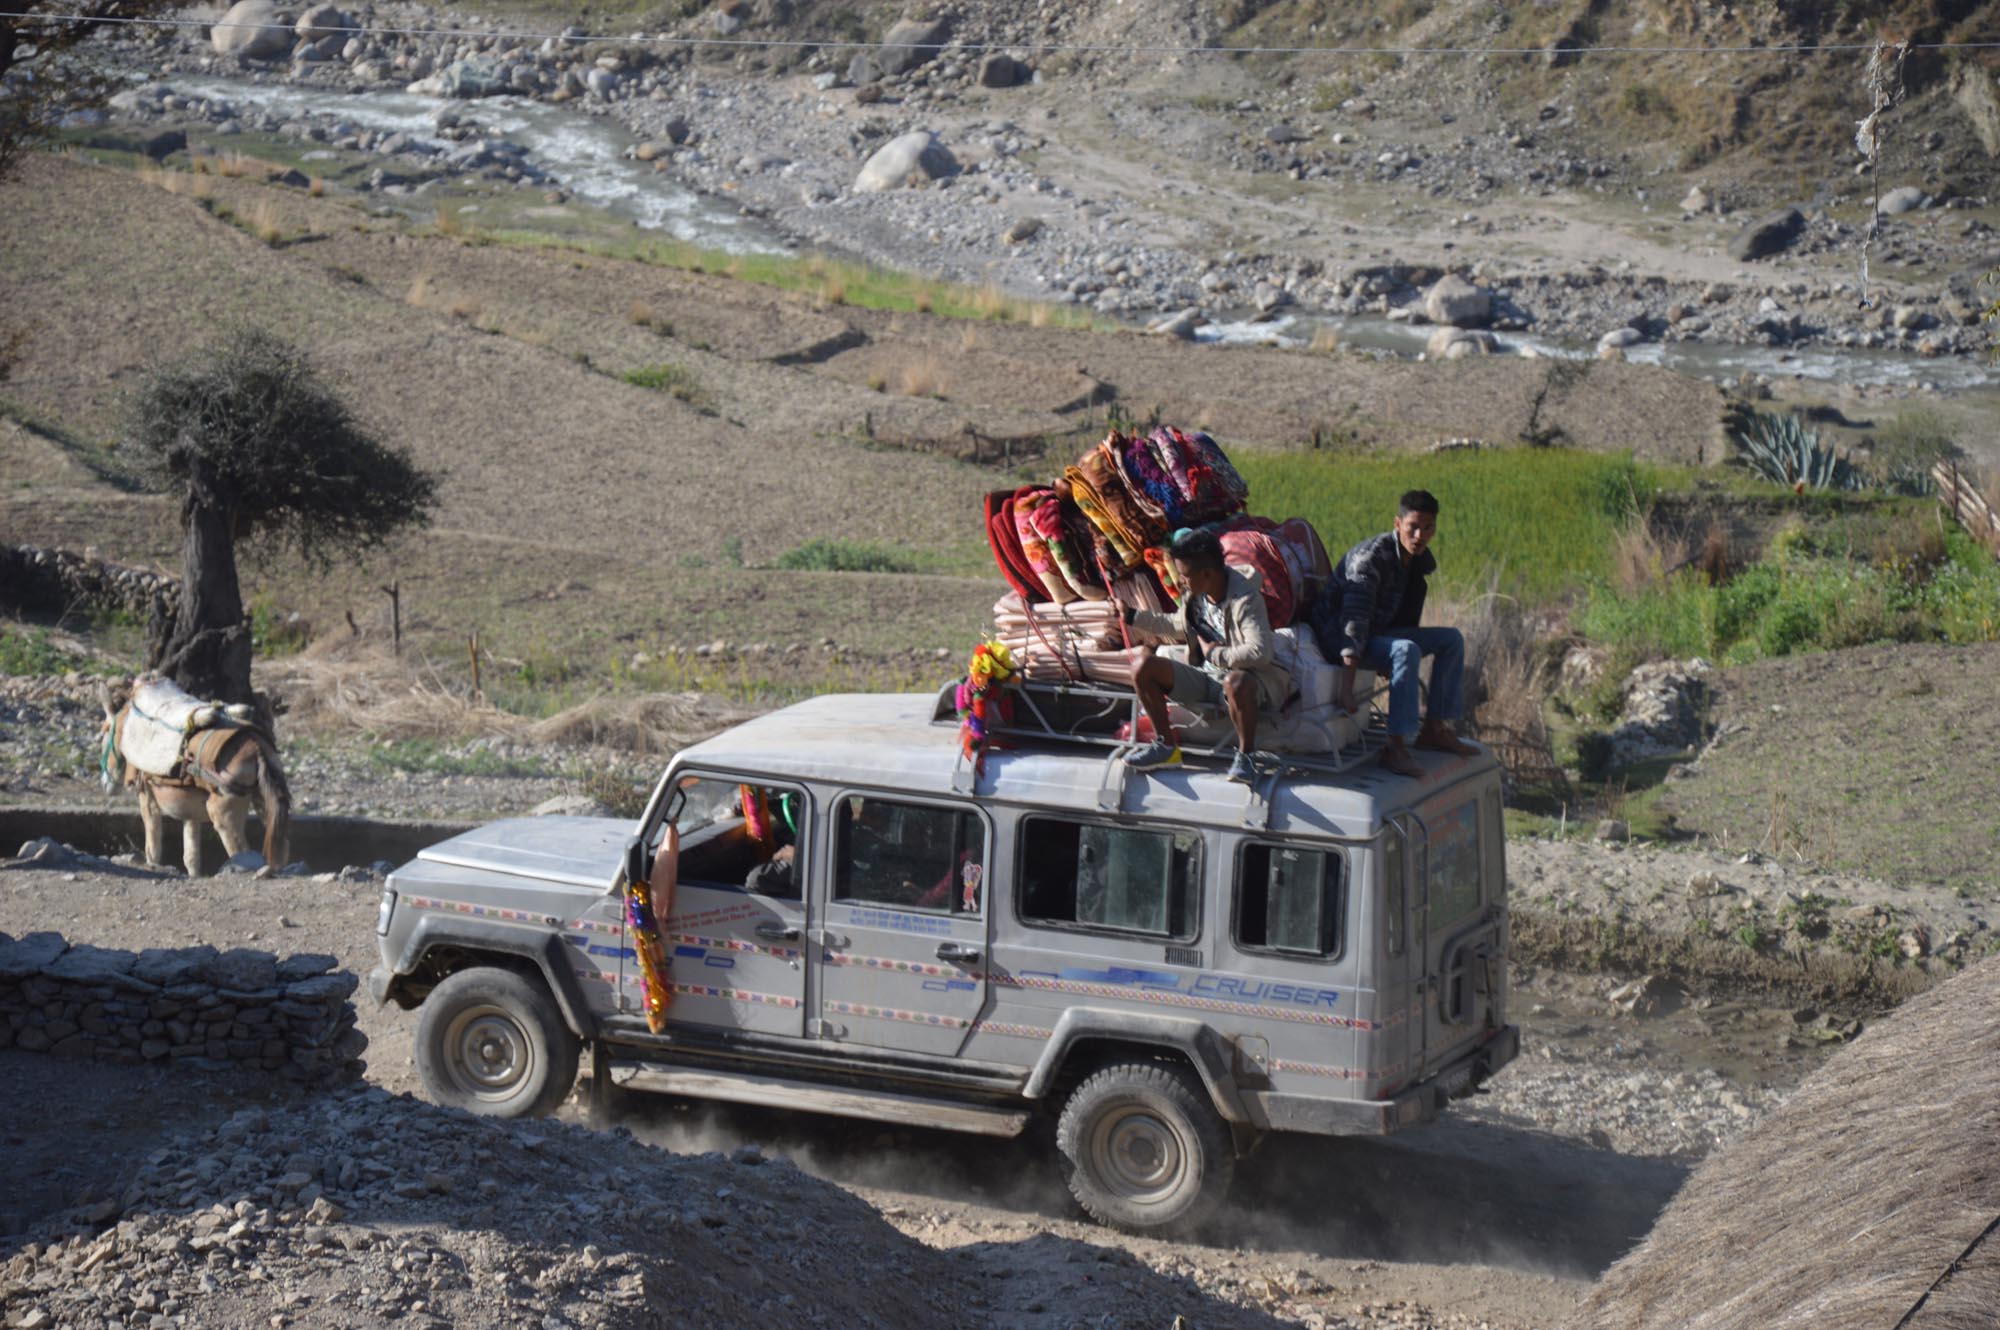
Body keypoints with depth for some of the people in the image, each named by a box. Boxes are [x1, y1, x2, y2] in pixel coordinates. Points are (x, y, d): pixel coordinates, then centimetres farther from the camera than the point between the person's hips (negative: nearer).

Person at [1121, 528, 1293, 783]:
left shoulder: (1245, 599, -22)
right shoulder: (1194, 595, 3)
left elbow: (1260, 652, -34)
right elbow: (1180, 627, 26)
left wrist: (1214, 653, -21)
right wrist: (1133, 616, 23)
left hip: (1249, 677, -8)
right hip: (1208, 677, 8)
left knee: (1236, 682, -45)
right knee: (1144, 666, -9)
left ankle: (1245, 756, -27)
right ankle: (1165, 745, -2)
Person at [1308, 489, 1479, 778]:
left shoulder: (1421, 560, 2)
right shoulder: (1371, 557, -26)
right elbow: (1354, 620, -34)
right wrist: (1347, 689, -40)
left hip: (1376, 634, 9)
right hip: (1336, 636, -9)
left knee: (1451, 640, 5)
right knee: (1407, 651, -34)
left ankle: (1435, 729, 5)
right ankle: (1396, 748, -36)